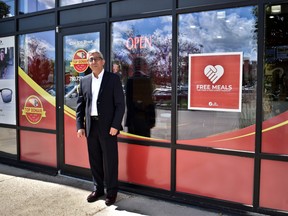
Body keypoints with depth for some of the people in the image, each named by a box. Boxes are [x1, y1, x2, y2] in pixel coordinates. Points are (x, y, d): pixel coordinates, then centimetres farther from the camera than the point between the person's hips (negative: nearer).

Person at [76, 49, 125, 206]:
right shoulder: (84, 81, 10)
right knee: (94, 160, 13)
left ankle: (111, 191, 18)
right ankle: (98, 188, 28)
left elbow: (120, 104, -6)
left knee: (110, 161, 4)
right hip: (91, 127, 4)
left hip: (108, 127, -4)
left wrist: (115, 126, -13)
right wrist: (80, 126, 3)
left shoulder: (113, 79, -2)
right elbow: (80, 105, 11)